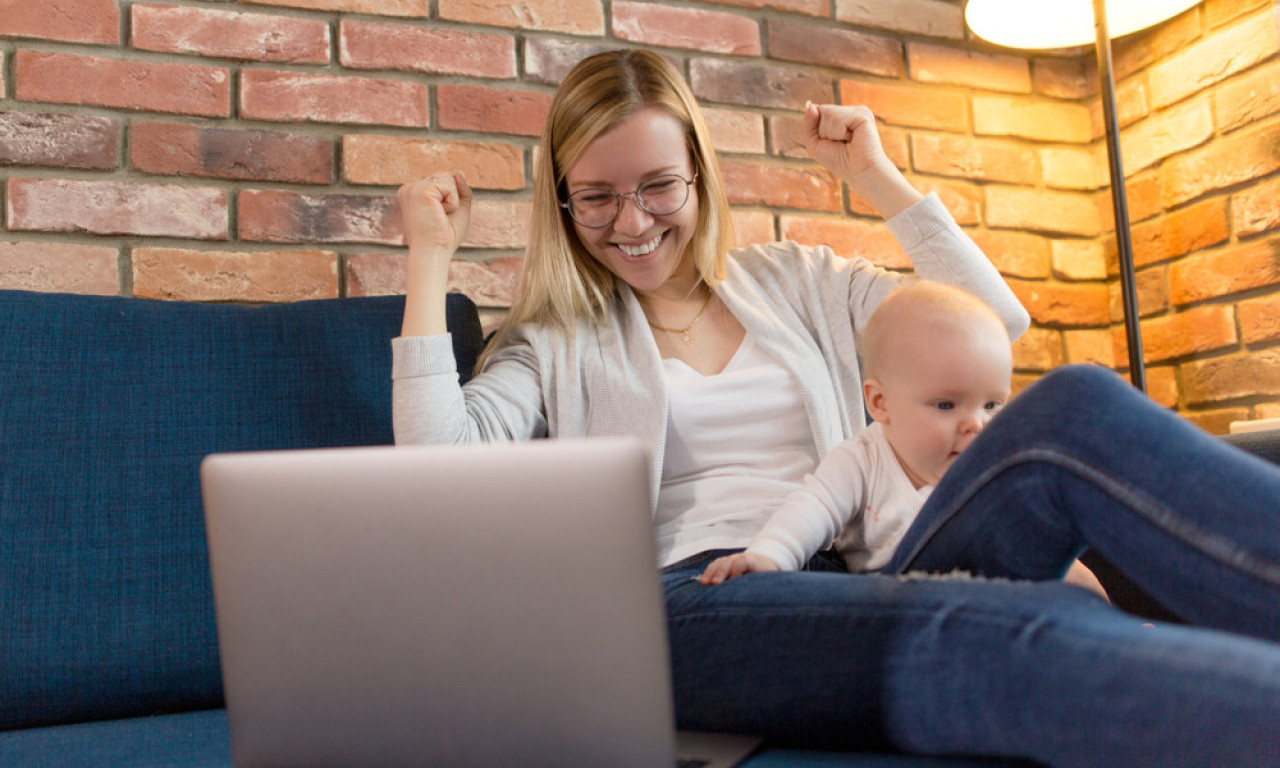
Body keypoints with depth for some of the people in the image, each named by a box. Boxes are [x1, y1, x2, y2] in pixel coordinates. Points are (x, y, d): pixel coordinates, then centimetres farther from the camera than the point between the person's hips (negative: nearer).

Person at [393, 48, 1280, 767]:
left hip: (857, 591, 4)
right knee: (1042, 635, -38)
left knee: (1073, 407, -30)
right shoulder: (556, 344, 16)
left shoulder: (797, 280, 23)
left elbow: (996, 324, 18)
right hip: (692, 604, -3)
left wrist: (878, 178, 17)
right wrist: (431, 261, 4)